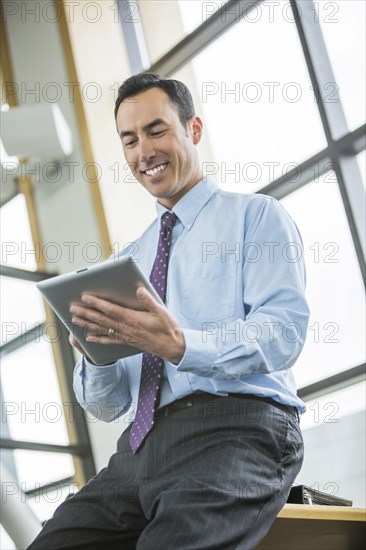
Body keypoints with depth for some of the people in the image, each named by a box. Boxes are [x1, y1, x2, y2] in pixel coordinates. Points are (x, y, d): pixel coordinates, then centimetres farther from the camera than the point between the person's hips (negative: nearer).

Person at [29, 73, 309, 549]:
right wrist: (97, 352, -3)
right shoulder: (131, 260, 25)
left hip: (238, 426, -5)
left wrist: (182, 345, -25)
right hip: (142, 446, 6)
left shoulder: (256, 215, 9)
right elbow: (108, 406, 20)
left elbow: (283, 332, -8)